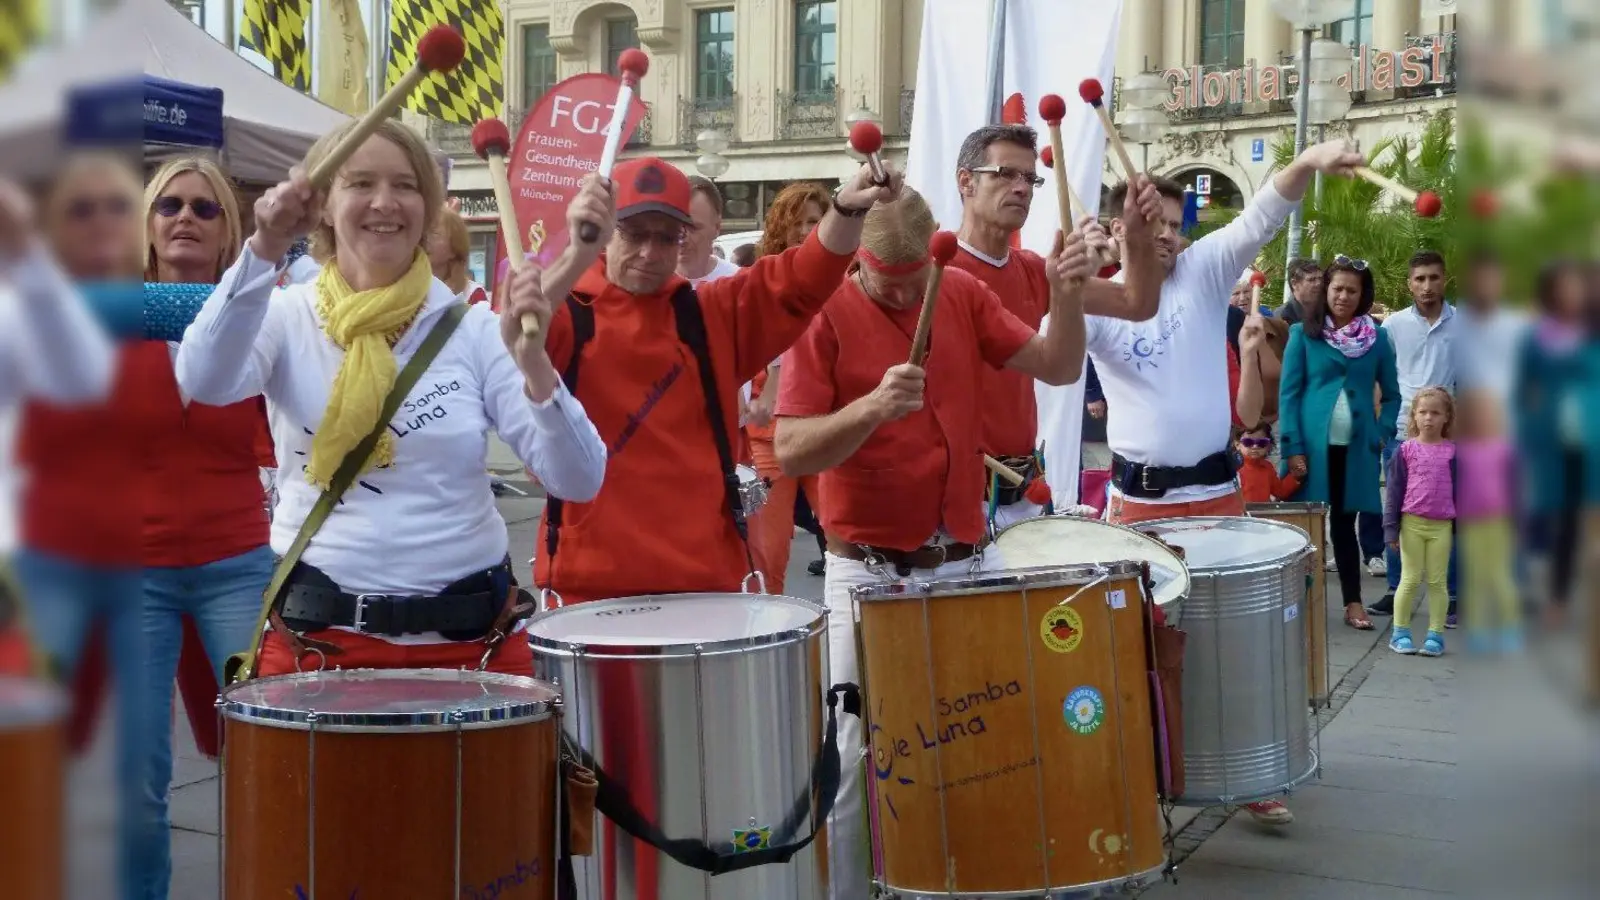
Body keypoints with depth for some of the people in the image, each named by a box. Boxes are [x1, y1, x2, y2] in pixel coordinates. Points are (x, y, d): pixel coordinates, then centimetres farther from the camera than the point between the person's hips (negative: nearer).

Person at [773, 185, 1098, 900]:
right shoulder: (825, 314, -11)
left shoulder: (964, 295, 4)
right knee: (858, 761, 1)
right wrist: (872, 406, -32)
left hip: (969, 562, 5)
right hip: (869, 573, -4)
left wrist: (1066, 297, -14)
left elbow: (1058, 369, 4)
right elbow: (791, 452, -16)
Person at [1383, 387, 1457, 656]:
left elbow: (1459, 489, 6)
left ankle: (1435, 634, 13)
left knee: (1437, 581, 6)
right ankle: (1400, 633, 12)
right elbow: (1395, 490, 0)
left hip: (1441, 526, 1)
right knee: (1410, 579, 4)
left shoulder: (1451, 452, 2)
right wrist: (1391, 528, -3)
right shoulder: (1406, 450, 0)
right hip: (1411, 523, -1)